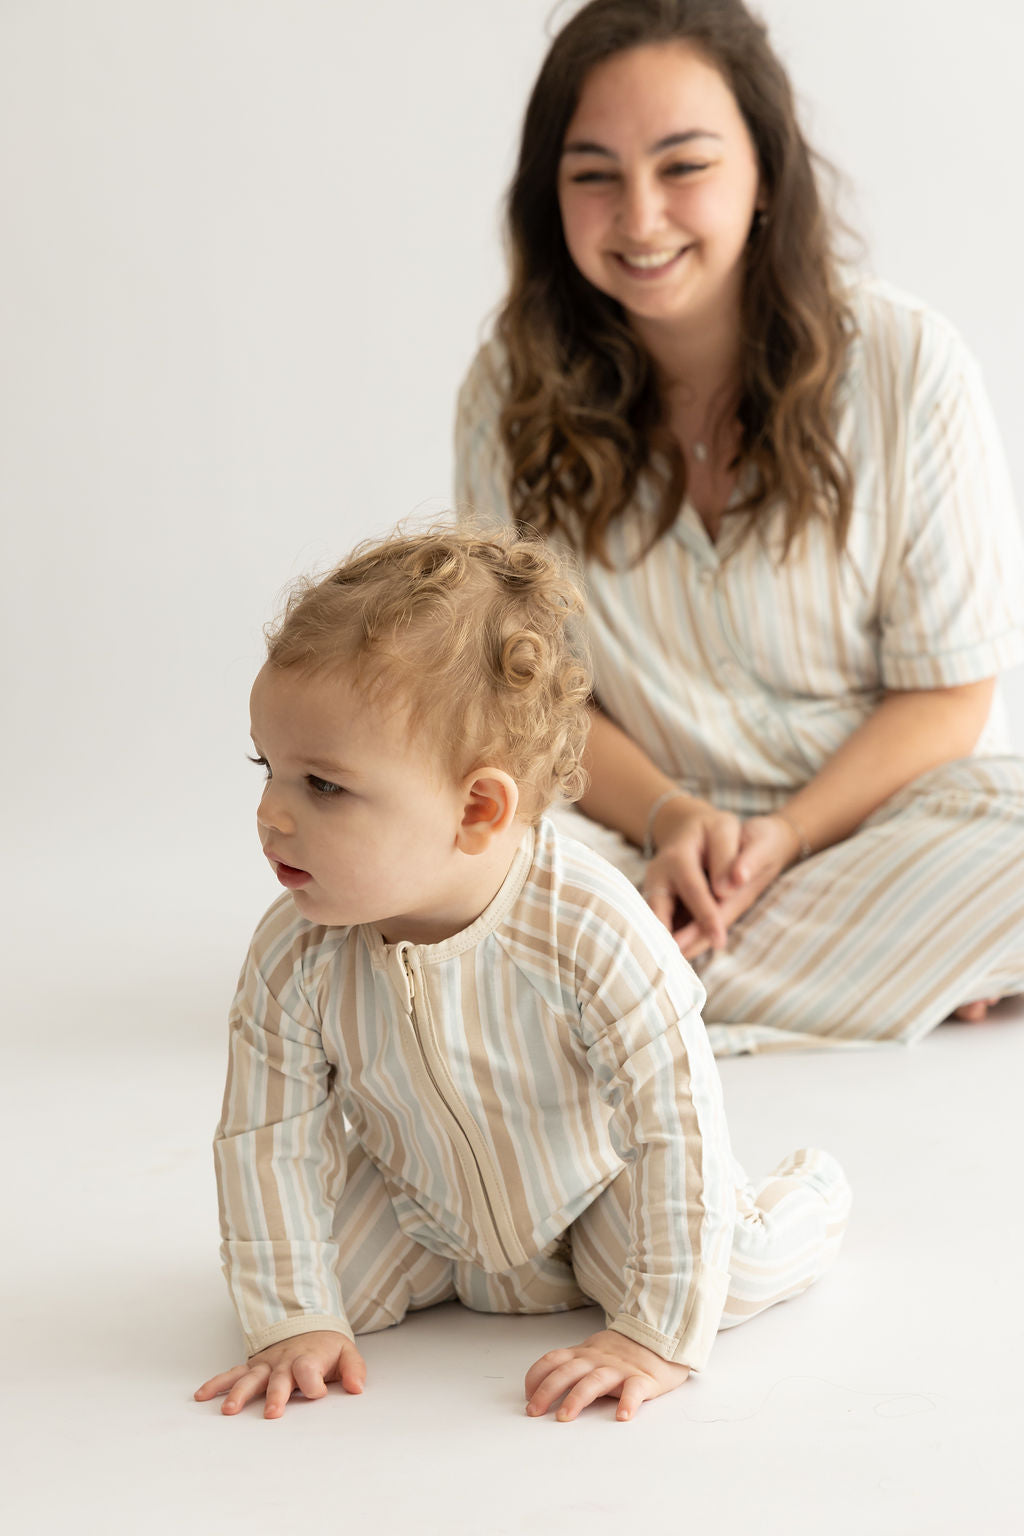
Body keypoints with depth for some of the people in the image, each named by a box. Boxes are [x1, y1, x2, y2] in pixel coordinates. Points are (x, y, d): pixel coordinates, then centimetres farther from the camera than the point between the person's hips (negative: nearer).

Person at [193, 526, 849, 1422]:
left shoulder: (591, 933, -38)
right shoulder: (295, 957, -26)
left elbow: (680, 1126, -33)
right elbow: (267, 1141, -15)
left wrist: (657, 1339, -32)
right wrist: (295, 1321, -19)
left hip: (594, 1178, -3)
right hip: (424, 1205, 3)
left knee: (734, 1279, -21)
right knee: (334, 1279, -16)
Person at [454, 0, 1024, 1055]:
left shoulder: (907, 365, -9)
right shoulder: (512, 392, -3)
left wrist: (782, 836, -19)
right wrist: (667, 817, -18)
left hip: (873, 808, -2)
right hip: (641, 836, 2)